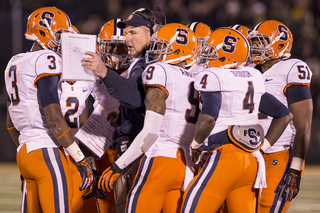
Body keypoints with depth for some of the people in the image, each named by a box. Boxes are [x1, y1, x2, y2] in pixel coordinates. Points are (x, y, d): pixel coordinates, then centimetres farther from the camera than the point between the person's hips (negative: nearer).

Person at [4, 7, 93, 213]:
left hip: (25, 151, 9)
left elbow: (11, 122, 23)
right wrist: (82, 161, -13)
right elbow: (54, 119, -17)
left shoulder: (15, 63, 17)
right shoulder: (46, 60, -11)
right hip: (48, 154, -9)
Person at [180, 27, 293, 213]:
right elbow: (285, 115, 21)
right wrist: (262, 147, 22)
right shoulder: (253, 79, 15)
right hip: (252, 160, 7)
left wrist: (195, 145, -5)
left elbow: (208, 118, -22)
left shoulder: (213, 77, -7)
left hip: (225, 156, -7)